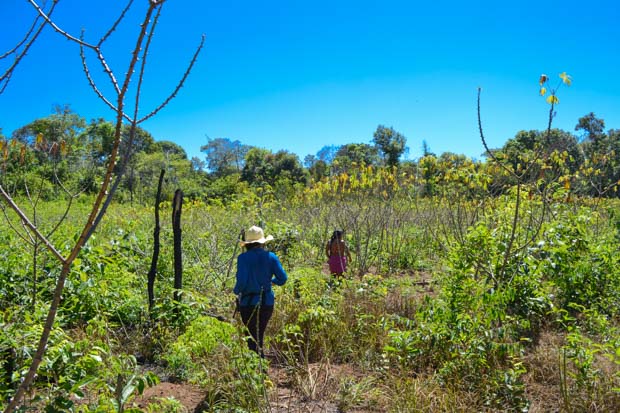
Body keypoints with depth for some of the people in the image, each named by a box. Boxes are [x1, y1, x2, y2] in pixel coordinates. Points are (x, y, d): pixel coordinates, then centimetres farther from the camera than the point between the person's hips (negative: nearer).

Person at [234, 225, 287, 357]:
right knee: (259, 335, 20)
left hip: (248, 303, -3)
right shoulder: (270, 257, 0)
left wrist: (236, 291, 3)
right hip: (267, 302, 3)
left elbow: (241, 281, -17)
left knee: (253, 336, 8)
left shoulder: (243, 258, -9)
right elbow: (282, 278, -2)